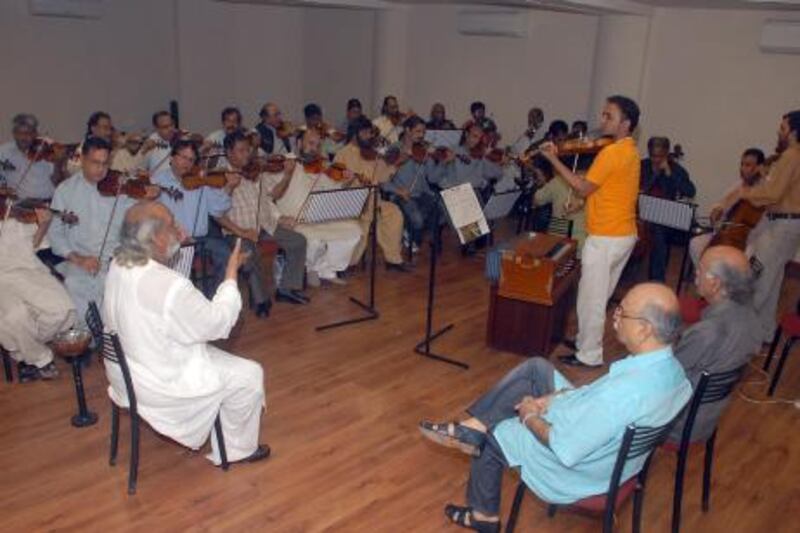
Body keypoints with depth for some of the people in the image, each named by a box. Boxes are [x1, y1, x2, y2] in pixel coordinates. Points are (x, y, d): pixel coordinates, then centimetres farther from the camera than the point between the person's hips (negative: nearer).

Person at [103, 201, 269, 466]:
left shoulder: (119, 265, -8)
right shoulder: (170, 287, -33)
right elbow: (217, 323, -19)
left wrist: (175, 243, 2)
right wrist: (231, 275, -9)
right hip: (156, 386, -9)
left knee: (214, 354, 27)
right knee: (249, 374, 5)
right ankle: (237, 449, 24)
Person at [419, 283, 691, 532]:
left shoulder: (624, 391, -40)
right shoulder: (669, 365, -12)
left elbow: (564, 450, -30)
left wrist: (530, 417, -12)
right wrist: (552, 399, -3)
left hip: (580, 470, -8)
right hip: (615, 446, 8)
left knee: (489, 437, 15)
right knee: (535, 368, 9)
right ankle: (474, 426, 12)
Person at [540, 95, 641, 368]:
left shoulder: (611, 152, -19)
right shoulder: (630, 151, 12)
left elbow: (583, 188, -16)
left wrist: (554, 159, -13)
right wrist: (582, 201, 5)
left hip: (606, 238, -10)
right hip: (625, 234, 10)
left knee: (591, 298, 1)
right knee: (601, 295, 20)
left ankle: (589, 355, 11)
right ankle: (588, 341, 34)